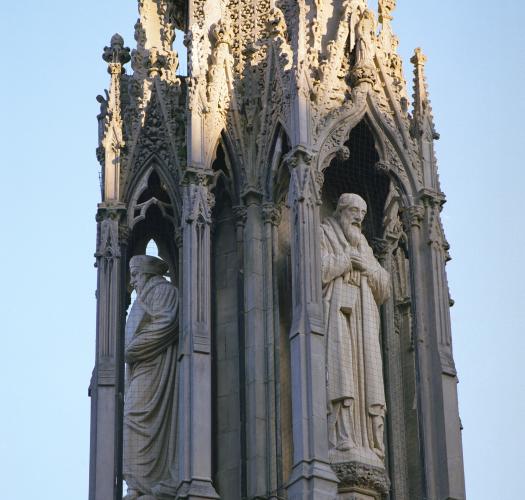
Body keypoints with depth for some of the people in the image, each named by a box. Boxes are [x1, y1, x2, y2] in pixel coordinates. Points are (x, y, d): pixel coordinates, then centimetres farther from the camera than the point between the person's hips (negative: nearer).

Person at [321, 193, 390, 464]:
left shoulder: (363, 246, 27)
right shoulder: (321, 234, 10)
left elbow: (384, 289, 20)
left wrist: (367, 267, 2)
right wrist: (347, 260, -3)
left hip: (363, 320, 6)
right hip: (335, 313, -6)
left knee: (366, 376, -5)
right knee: (339, 373, -19)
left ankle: (369, 446, -9)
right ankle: (342, 444, -28)